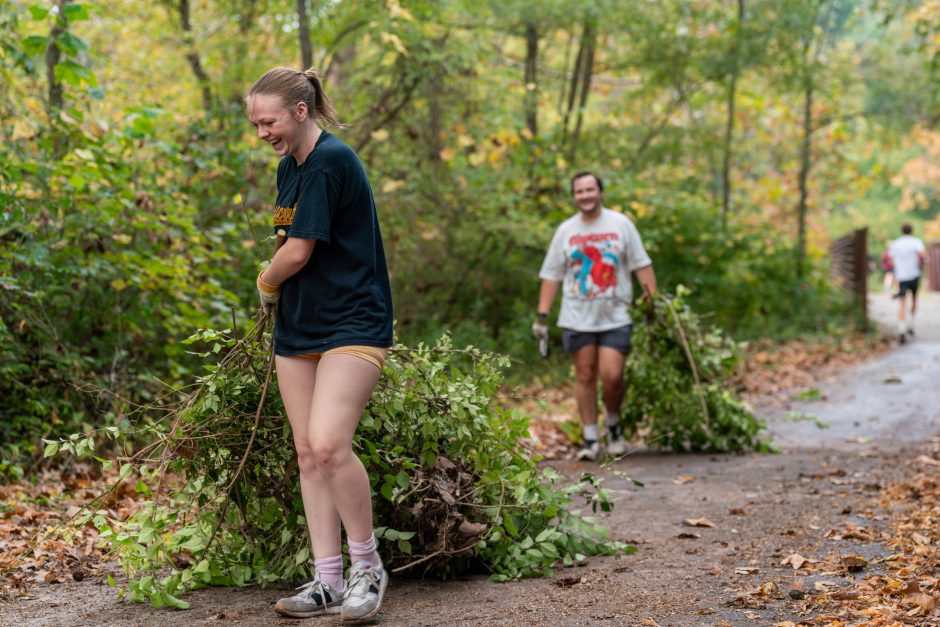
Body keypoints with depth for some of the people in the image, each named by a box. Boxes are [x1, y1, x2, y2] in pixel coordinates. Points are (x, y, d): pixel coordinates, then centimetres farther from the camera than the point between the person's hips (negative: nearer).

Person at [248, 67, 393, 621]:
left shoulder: (332, 161, -16)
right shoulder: (290, 167, 13)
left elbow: (298, 252, -15)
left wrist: (267, 286, 2)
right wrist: (275, 286, 6)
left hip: (353, 325, -9)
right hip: (299, 329, 9)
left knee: (329, 445, -21)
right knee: (308, 453, 6)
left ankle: (367, 568, -3)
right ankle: (329, 581, 11)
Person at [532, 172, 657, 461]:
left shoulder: (621, 225, 3)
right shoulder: (566, 230, 7)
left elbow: (642, 266, 3)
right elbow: (552, 275, 9)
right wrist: (542, 315, 3)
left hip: (615, 316, -2)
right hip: (577, 317, 2)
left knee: (612, 376, -12)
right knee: (585, 377, 4)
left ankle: (614, 425, 15)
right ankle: (591, 439, 13)